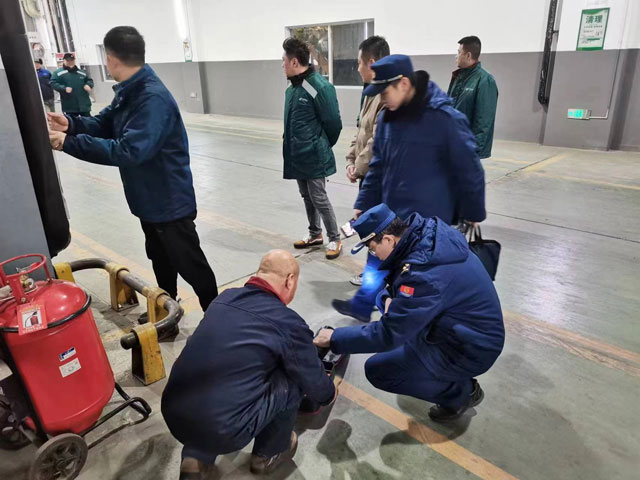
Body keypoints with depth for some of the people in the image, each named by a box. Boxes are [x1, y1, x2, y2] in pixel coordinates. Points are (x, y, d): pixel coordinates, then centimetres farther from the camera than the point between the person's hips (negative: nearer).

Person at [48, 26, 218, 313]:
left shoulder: (153, 99, -27)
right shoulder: (128, 92, 6)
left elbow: (129, 150, -34)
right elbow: (105, 125, 9)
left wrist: (69, 143, -30)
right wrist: (71, 124, -9)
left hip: (170, 201, -10)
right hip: (149, 198, 10)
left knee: (190, 265, 3)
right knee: (160, 258, 23)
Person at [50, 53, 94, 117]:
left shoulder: (82, 72, 10)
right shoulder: (58, 73, 0)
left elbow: (89, 80, 18)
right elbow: (53, 83, -6)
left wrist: (88, 85, -5)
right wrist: (64, 88, -21)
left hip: (84, 104, 3)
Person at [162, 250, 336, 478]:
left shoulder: (224, 298, 7)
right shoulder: (289, 323, -10)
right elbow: (314, 381, 6)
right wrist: (329, 394, 30)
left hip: (173, 415, 6)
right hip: (222, 432, -6)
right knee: (293, 379, 8)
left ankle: (196, 456, 24)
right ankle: (268, 454, 27)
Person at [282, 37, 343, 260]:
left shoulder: (320, 87, -19)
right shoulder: (292, 87, 7)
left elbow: (333, 123, -12)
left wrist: (322, 146, 1)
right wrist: (294, 145, 14)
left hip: (314, 156, -8)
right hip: (297, 154, 8)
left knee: (319, 198, 0)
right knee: (307, 197, 17)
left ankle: (334, 239, 16)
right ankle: (315, 234, 34)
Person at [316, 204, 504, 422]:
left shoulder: (421, 274, -32)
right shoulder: (430, 230, -7)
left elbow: (388, 335, -26)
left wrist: (336, 338, -15)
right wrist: (391, 297, -10)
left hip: (473, 349, -9)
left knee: (377, 371, -8)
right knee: (386, 299, 12)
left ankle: (462, 391, 6)